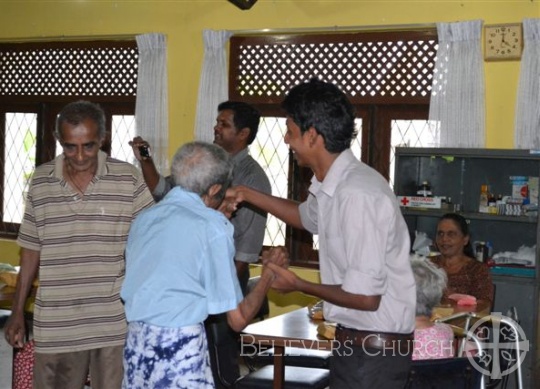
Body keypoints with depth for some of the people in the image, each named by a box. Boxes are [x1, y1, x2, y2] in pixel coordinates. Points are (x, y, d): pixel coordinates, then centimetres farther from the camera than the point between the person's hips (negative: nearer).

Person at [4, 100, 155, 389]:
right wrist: (17, 312, 10)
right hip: (56, 326, 2)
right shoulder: (40, 181, 3)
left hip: (115, 324, -2)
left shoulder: (129, 179, -5)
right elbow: (31, 251, 10)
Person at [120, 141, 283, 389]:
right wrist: (267, 277, 10)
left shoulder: (144, 218, 8)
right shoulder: (212, 226, -8)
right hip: (179, 348, -6)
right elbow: (238, 319, -7)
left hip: (135, 344, 6)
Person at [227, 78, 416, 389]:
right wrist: (248, 195, 21)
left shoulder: (358, 195, -26)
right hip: (354, 339, 9)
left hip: (374, 347, -9)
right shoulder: (332, 186, 3)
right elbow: (308, 216, 29)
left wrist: (298, 285, -11)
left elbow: (365, 297, -26)